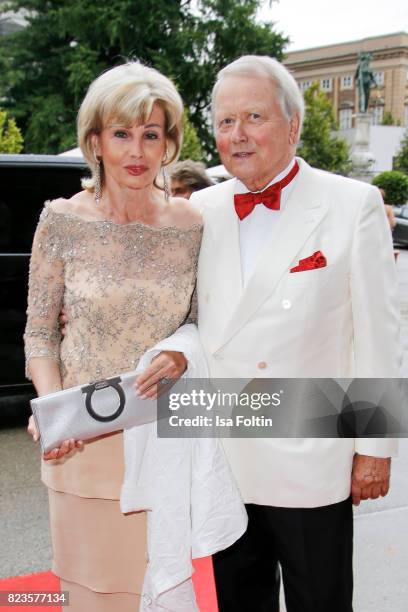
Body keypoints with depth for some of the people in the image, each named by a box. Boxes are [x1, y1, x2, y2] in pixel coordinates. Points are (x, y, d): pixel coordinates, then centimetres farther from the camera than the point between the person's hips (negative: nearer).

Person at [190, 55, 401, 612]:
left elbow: (377, 335, -7)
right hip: (225, 458, 4)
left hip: (311, 464, -4)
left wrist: (374, 447, -7)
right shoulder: (201, 210, 5)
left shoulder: (354, 205, -8)